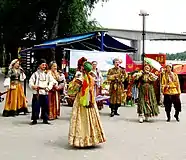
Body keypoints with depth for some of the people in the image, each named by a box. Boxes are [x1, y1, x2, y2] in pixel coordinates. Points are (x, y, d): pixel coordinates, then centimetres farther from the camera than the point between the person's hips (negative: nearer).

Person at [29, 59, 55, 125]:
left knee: (45, 106, 5)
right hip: (37, 93, -2)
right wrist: (33, 86, -20)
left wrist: (49, 87, -7)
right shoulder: (35, 73, 5)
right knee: (36, 106, -4)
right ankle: (34, 120, 5)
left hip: (45, 92, 2)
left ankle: (45, 119, 15)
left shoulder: (47, 74, 12)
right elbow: (31, 81, 0)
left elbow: (52, 81, 8)